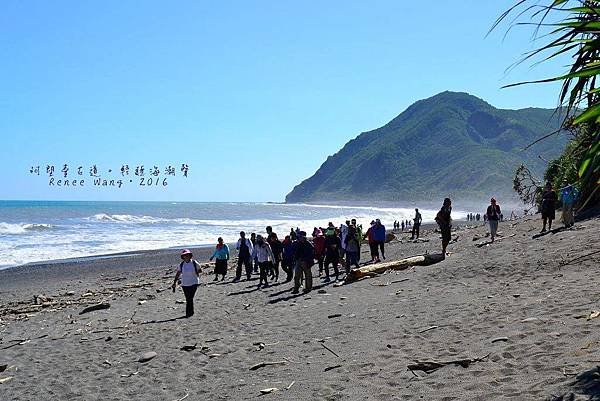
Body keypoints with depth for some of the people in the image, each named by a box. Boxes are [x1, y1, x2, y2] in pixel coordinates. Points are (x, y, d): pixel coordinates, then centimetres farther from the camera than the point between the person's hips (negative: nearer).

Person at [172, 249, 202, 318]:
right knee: (188, 299, 8)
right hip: (185, 284, 3)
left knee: (190, 298, -12)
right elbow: (178, 274, 6)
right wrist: (174, 282, 0)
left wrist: (196, 272, -9)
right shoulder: (181, 264, 3)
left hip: (194, 283, -3)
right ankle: (191, 312, 24)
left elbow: (200, 270, 9)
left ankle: (188, 313, -7)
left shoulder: (194, 263, -3)